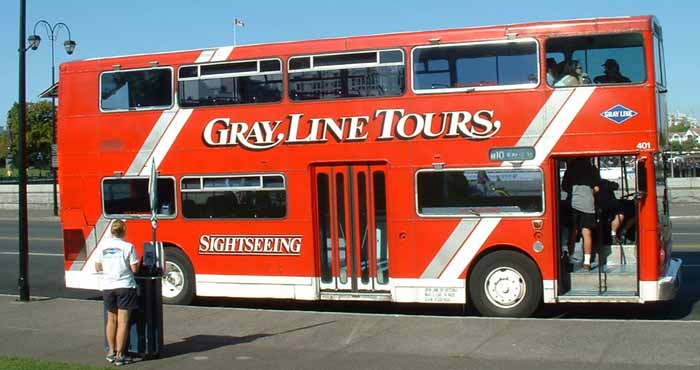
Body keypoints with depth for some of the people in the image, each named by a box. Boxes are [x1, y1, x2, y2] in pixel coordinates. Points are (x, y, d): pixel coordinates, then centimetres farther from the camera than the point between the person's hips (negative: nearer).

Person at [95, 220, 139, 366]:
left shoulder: (103, 246, 2)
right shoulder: (128, 247, -8)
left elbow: (98, 268, 8)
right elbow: (134, 269, -8)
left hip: (108, 287, 4)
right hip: (125, 286, -4)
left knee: (111, 320, 17)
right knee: (123, 322, 1)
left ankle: (111, 352, 24)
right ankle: (119, 355, 3)